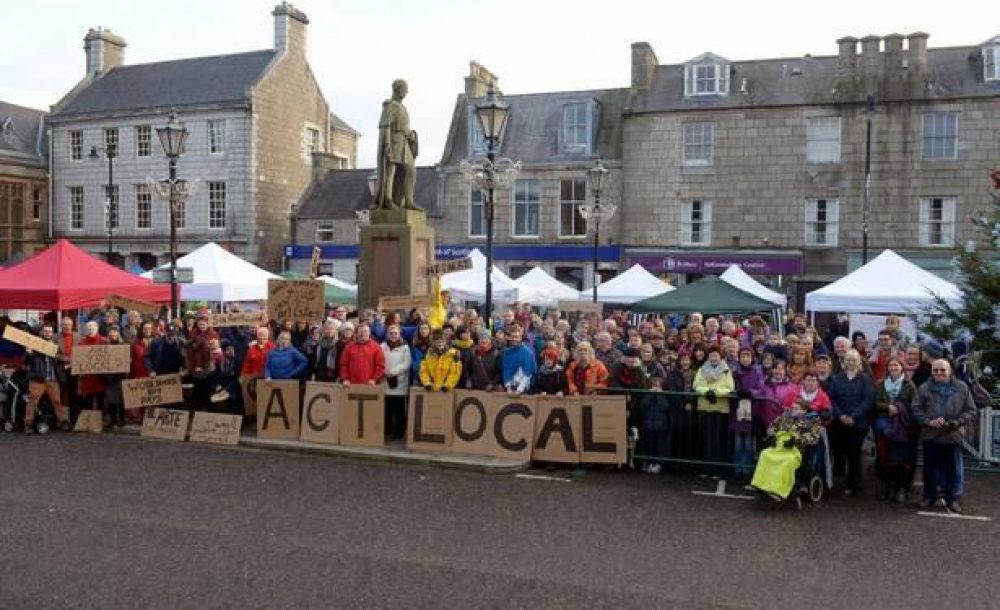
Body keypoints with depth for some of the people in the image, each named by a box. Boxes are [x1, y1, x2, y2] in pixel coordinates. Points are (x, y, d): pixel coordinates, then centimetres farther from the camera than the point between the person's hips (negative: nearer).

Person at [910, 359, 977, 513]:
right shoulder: (924, 388, 1)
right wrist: (929, 421, -14)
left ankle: (952, 498, 23)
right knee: (930, 468, 9)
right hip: (930, 436, 0)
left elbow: (971, 410, 4)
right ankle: (929, 496, 24)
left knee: (951, 469, 8)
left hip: (953, 437, 0)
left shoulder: (962, 387, 2)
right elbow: (916, 410, 1)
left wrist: (957, 422, -11)